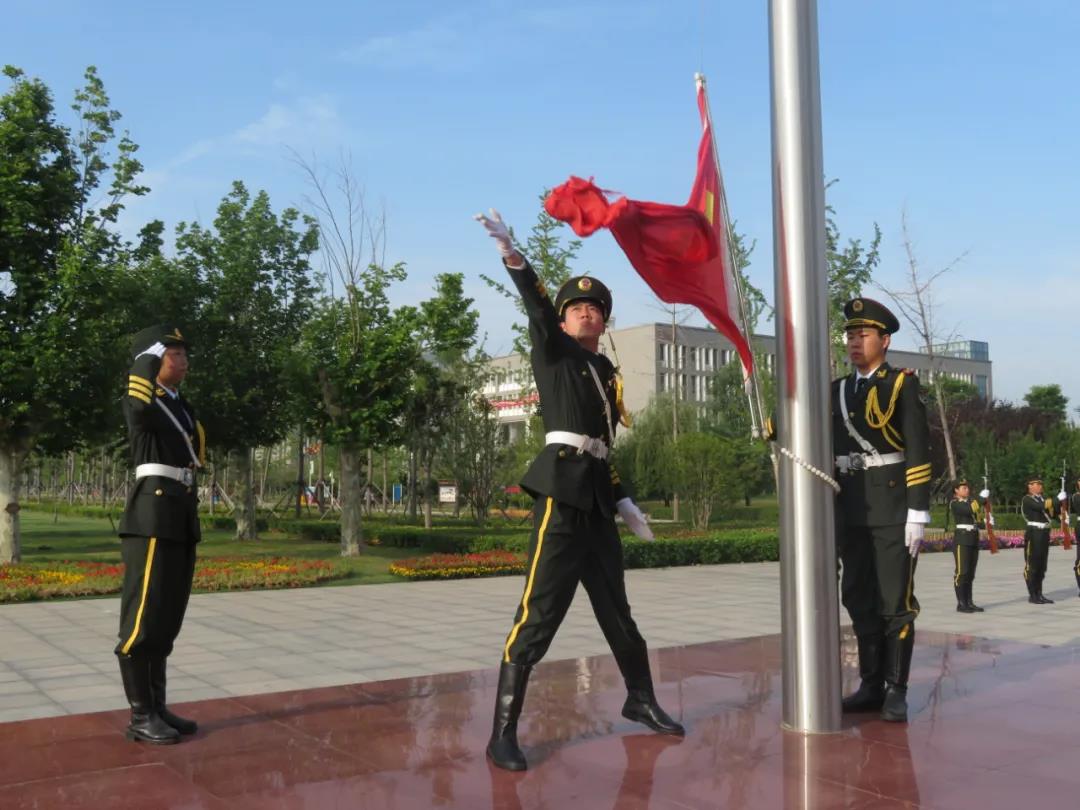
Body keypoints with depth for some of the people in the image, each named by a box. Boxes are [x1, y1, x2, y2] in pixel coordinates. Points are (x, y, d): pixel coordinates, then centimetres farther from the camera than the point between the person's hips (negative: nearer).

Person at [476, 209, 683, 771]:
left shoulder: (607, 372, 21)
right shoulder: (552, 352, 5)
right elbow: (537, 307, -14)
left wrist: (622, 501, 17)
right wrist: (510, 252, -30)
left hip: (596, 497, 7)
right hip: (560, 489, -7)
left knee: (615, 606, 18)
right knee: (538, 613, -11)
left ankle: (640, 700, 36)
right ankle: (503, 734, -5)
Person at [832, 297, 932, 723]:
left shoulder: (902, 384, -2)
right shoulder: (836, 391, 14)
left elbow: (919, 451, -8)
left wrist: (918, 511, -14)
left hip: (893, 508, -5)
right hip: (850, 510, 5)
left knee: (895, 602, -1)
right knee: (859, 601, 9)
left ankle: (897, 691, 8)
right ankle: (871, 685, 19)